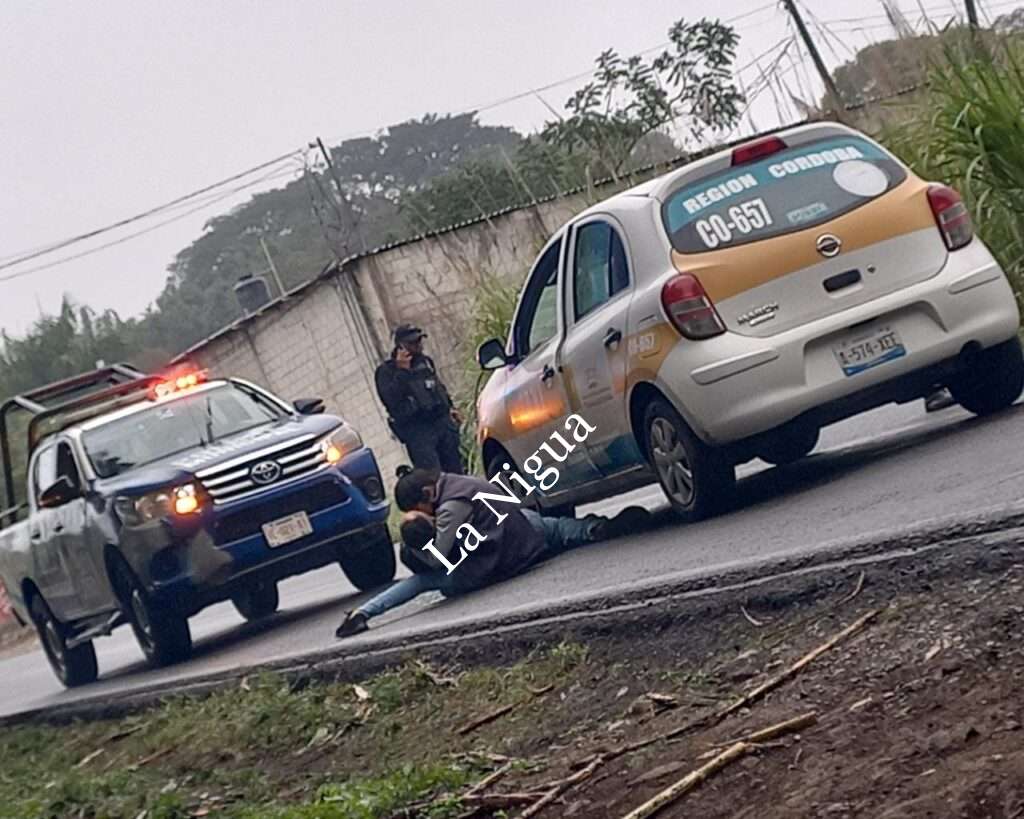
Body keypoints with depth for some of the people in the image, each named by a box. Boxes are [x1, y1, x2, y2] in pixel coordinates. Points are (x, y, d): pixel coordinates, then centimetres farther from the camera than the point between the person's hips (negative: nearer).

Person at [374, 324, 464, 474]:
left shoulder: (425, 362, 18)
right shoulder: (386, 371, -3)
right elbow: (390, 398, -20)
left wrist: (450, 407, 20)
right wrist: (402, 371, -22)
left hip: (442, 421, 6)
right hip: (416, 432, -6)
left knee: (456, 471, 8)